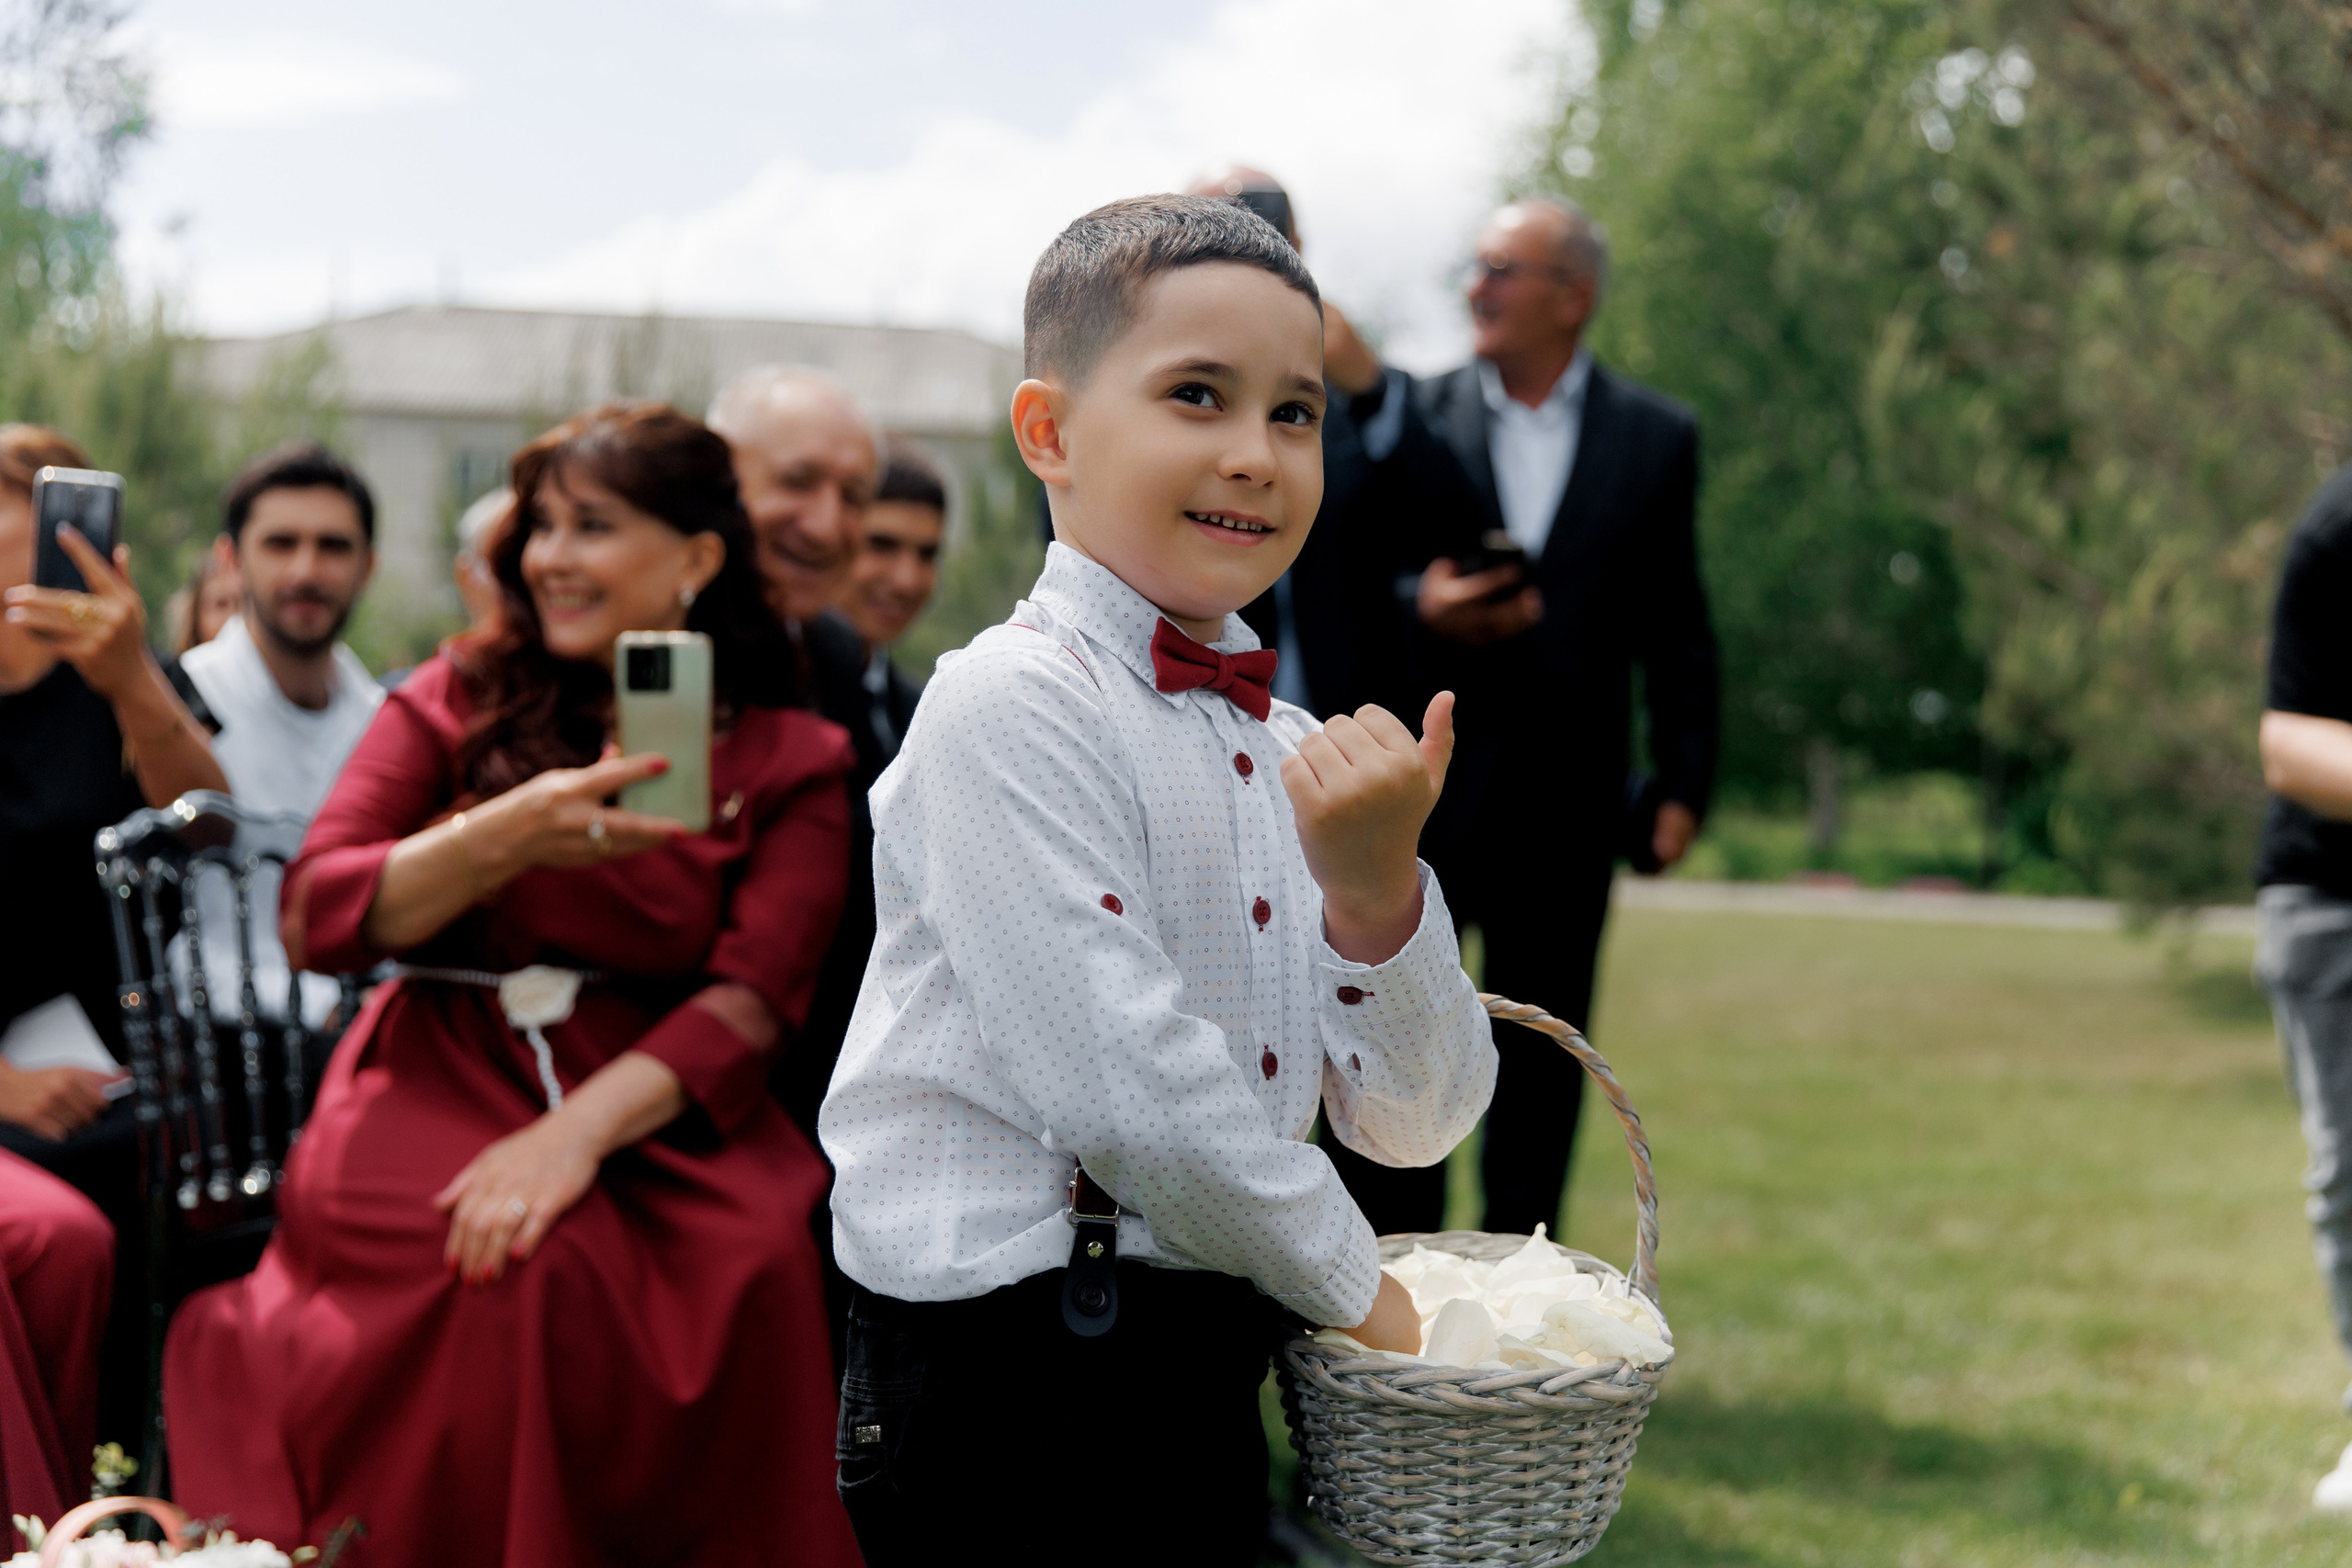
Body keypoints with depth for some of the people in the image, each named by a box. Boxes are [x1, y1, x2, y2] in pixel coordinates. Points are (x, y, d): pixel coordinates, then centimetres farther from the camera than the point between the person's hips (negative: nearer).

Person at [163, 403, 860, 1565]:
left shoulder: (788, 761, 8)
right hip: (439, 1085, 0)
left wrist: (580, 1130, -23)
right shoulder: (459, 701, 11)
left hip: (653, 1110, 0)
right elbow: (315, 919, 1)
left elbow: (755, 997, -6)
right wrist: (507, 837, -17)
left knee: (759, 1256, -32)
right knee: (531, 1267, -33)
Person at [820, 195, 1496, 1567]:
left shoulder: (1295, 756, 10)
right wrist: (1355, 1287, -7)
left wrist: (1378, 890, -11)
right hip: (1008, 1401, -7)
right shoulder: (1010, 707, -13)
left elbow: (1418, 1124, 6)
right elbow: (1125, 1085, -20)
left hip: (1212, 1399, 7)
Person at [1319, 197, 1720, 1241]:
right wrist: (1420, 609, -20)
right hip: (1420, 783, 0)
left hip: (1565, 798, 0)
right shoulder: (1414, 418, 3)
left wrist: (1682, 782, 0)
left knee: (1540, 1063, 8)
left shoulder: (1655, 438, 5)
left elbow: (1678, 630, 5)